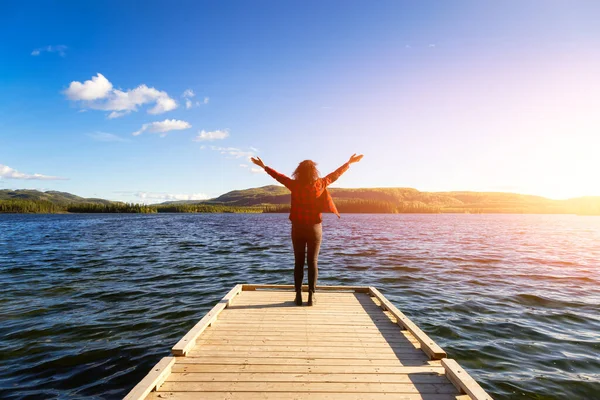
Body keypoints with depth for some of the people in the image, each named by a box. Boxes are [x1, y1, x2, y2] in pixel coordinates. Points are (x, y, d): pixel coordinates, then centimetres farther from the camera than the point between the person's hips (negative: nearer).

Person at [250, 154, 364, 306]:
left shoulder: (294, 185, -7)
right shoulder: (320, 184, -6)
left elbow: (278, 176, 5)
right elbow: (335, 174, 6)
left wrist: (263, 166, 20)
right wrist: (350, 162, 20)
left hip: (298, 228, 0)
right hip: (314, 228, 0)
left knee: (298, 262, 8)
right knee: (312, 262, 5)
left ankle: (298, 296, 9)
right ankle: (311, 296, 6)